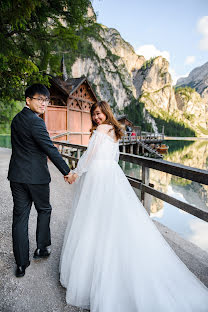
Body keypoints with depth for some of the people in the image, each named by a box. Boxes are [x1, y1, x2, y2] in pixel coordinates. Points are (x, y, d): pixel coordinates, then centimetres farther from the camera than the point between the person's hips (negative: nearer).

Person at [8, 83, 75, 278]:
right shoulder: (35, 122, -16)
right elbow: (50, 149, -18)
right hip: (36, 176, -7)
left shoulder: (16, 119, 12)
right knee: (44, 210, 17)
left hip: (17, 176, 7)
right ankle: (41, 248, 29)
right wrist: (66, 171, -10)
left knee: (19, 217, 9)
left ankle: (21, 265, 19)